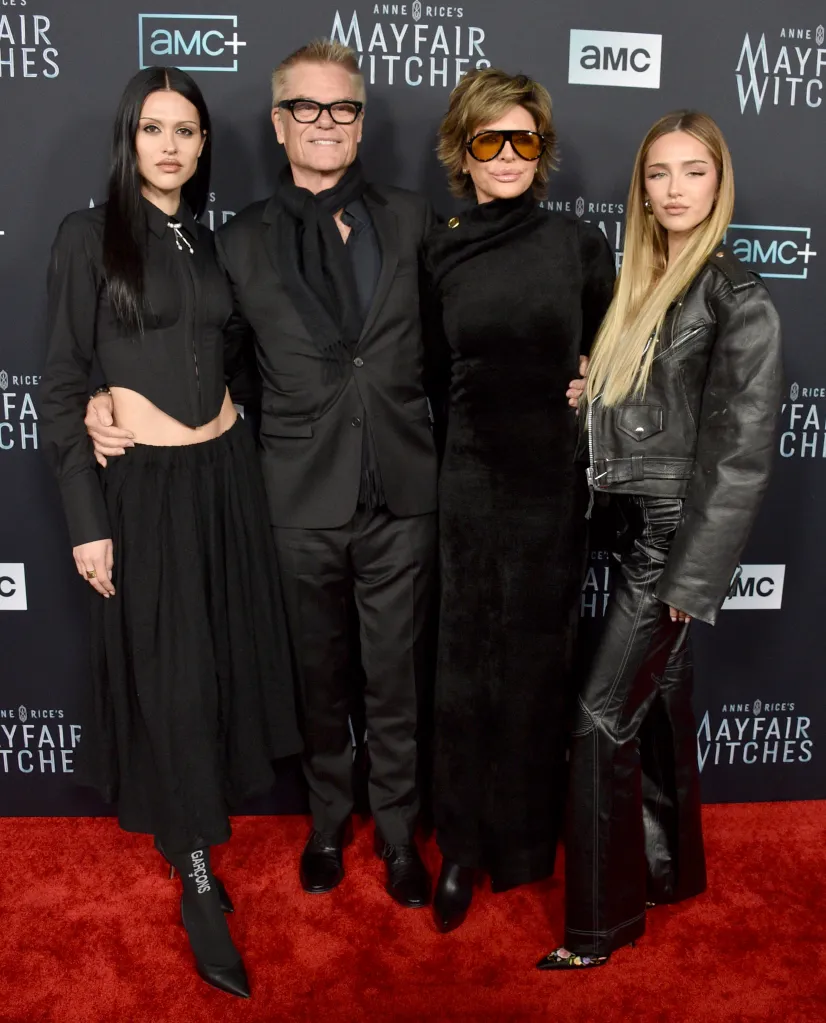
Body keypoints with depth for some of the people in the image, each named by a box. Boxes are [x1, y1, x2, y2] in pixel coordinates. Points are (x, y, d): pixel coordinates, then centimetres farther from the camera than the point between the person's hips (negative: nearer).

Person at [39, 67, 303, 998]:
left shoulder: (210, 238, 9)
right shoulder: (89, 235, -5)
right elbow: (60, 386, -7)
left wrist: (242, 446, 6)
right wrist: (86, 518, -11)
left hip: (227, 470, 5)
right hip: (145, 481, -5)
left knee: (228, 657, 13)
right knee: (171, 675, 3)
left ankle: (191, 825, 37)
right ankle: (198, 882, 19)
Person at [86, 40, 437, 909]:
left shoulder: (411, 220, 6)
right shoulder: (241, 242, 4)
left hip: (401, 492, 0)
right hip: (304, 500, 0)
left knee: (396, 681, 12)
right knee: (320, 679, 16)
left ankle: (396, 830, 35)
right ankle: (328, 824, 40)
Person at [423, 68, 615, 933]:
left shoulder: (581, 244, 1)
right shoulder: (440, 252, 3)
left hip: (553, 482, 0)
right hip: (466, 480, 0)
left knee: (538, 661, 11)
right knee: (465, 666, 6)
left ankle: (526, 840, 32)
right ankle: (463, 848, 25)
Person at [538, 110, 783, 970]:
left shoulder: (735, 296, -12)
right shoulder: (644, 283, 11)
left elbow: (742, 452, -16)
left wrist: (693, 574, -16)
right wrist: (588, 393, -4)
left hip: (676, 533, -7)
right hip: (635, 526, 7)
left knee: (603, 717, -4)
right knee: (658, 701, 17)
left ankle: (601, 922, 12)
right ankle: (670, 868, 36)